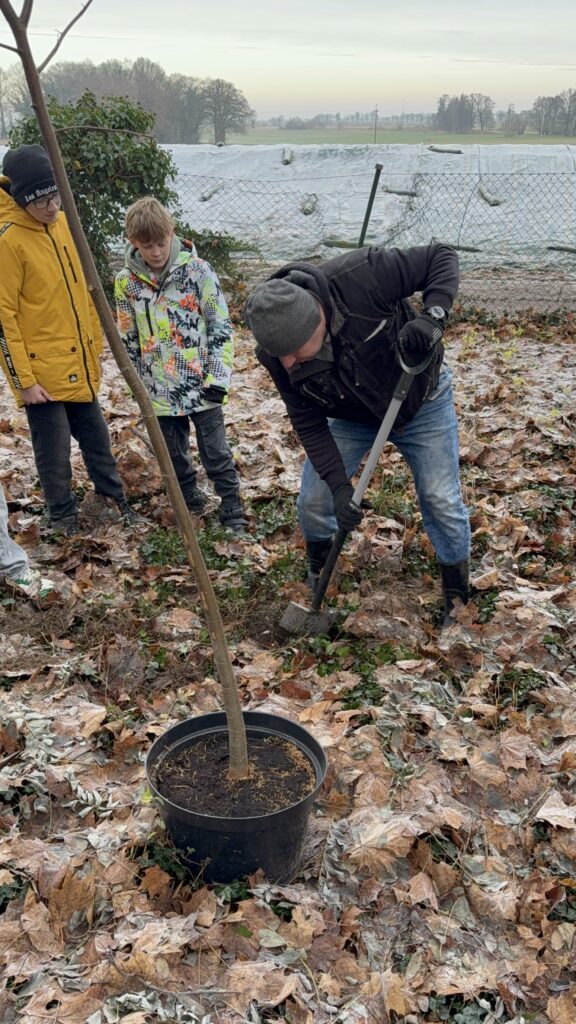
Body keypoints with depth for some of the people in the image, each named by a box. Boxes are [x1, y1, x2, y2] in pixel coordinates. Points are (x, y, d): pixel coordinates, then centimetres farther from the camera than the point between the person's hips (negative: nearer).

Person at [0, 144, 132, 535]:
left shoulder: (60, 221, 5)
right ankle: (64, 516, 25)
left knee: (96, 436, 19)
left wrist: (95, 346, 16)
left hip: (78, 363, 7)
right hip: (42, 370, -6)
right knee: (55, 451, 7)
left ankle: (113, 495, 38)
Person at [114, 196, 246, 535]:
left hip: (202, 385, -3)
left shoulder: (197, 269, -9)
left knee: (217, 453, 6)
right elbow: (128, 340, 9)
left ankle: (233, 511, 18)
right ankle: (191, 503, 34)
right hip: (160, 393, 3)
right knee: (175, 456, 15)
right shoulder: (127, 282, -1)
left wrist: (218, 377, -10)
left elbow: (220, 325, -6)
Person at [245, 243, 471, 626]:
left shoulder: (360, 277, -39)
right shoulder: (278, 354, -25)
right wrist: (339, 485, -25)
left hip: (421, 401, -2)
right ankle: (317, 581, 32)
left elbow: (442, 258, -27)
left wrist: (432, 315, -45)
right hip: (352, 418, 3)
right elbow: (309, 424, -16)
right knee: (314, 501, 1)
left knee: (443, 503, 0)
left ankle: (458, 601, 24)